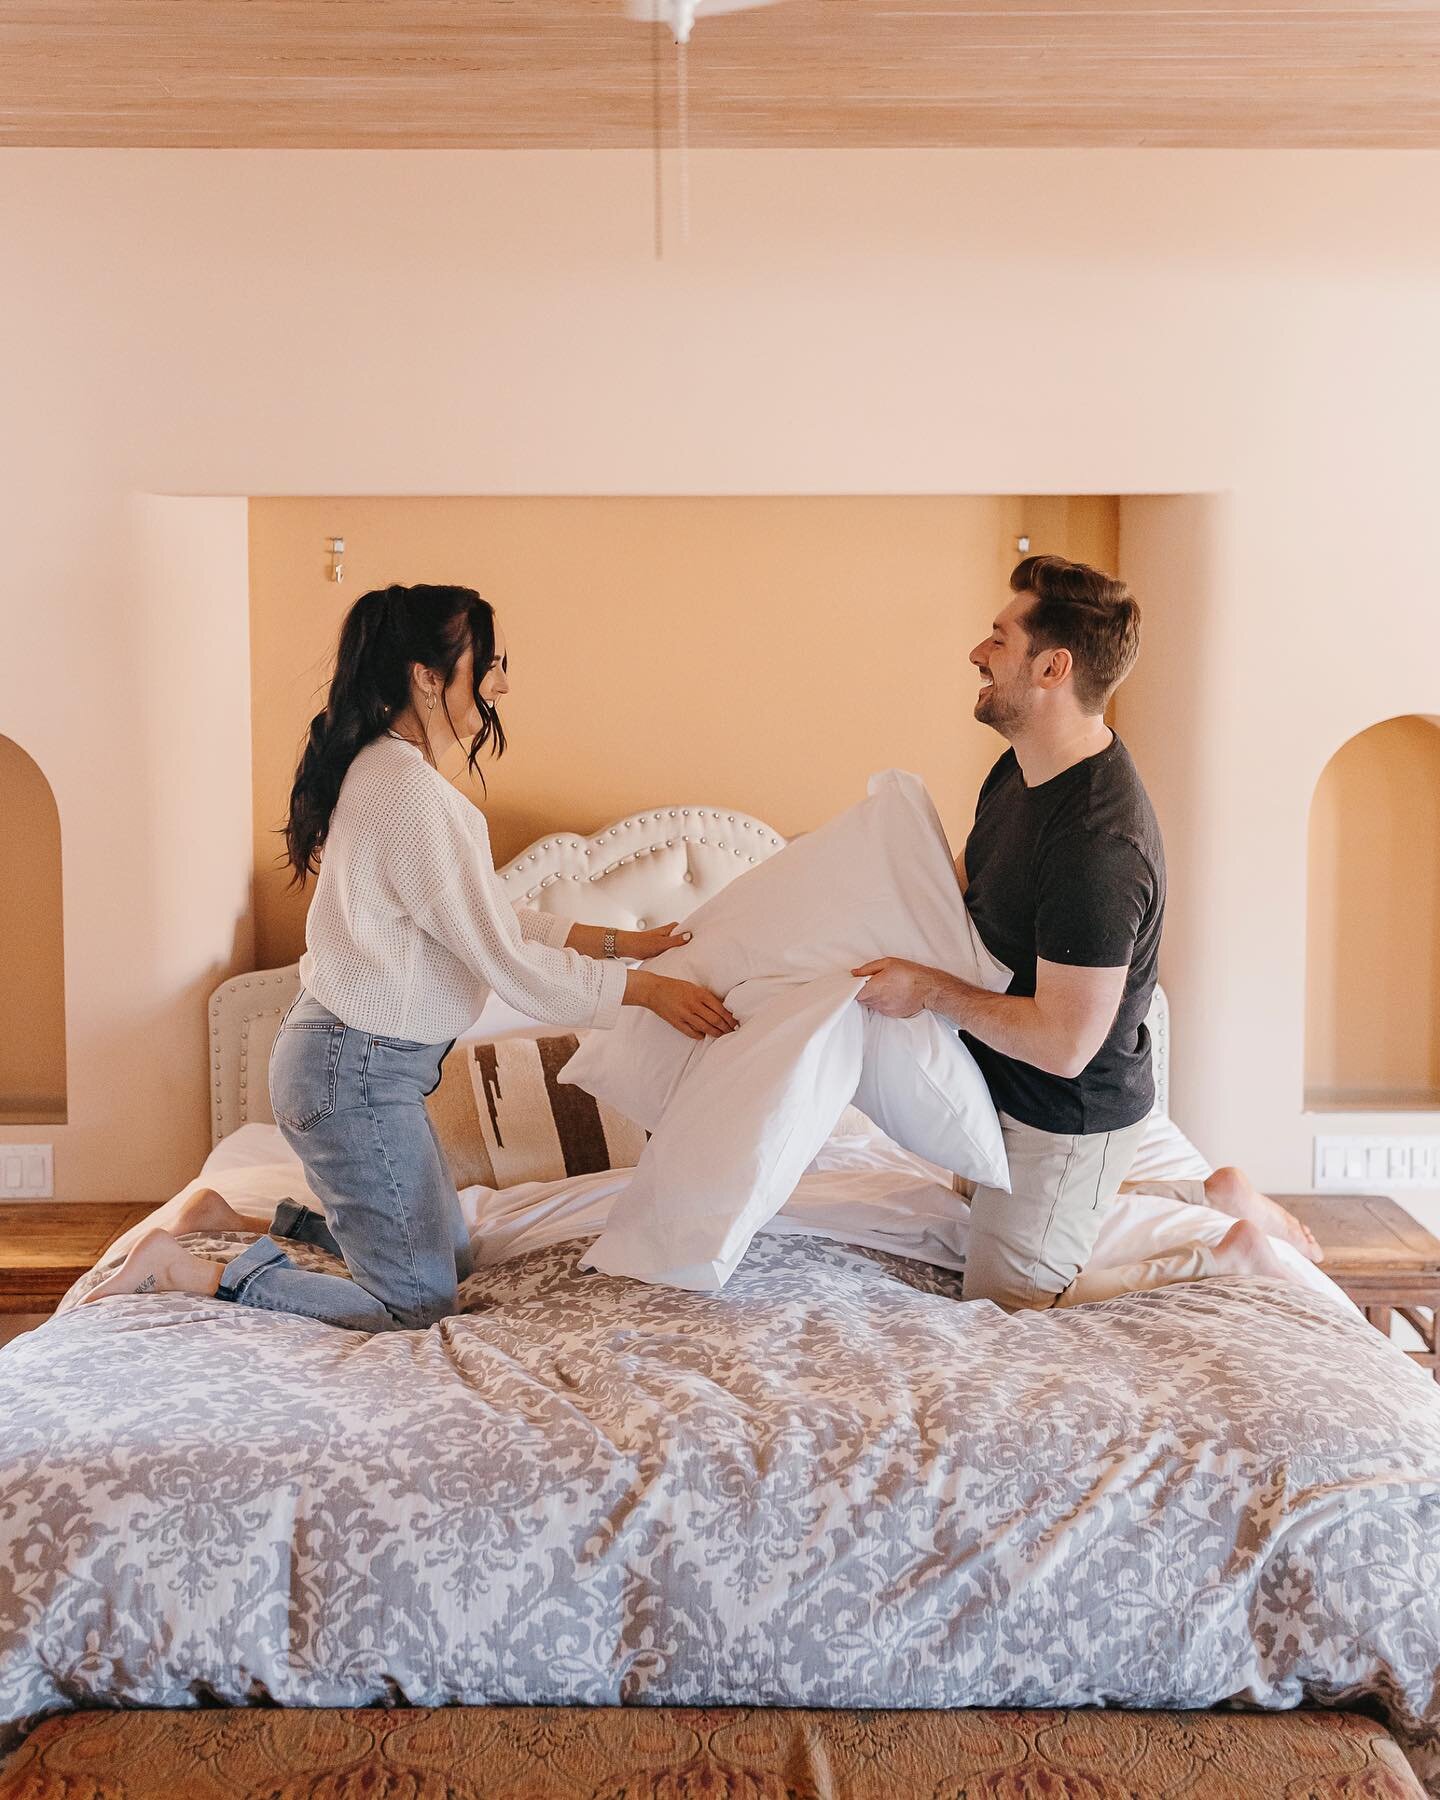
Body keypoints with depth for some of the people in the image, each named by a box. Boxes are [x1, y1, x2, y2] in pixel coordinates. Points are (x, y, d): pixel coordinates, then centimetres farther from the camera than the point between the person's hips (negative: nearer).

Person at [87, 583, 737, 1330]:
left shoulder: (384, 769, 8)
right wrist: (645, 988, -12)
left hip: (358, 1059, 10)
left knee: (448, 1257, 21)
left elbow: (497, 919, 14)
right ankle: (184, 1269, 1)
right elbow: (507, 964, -21)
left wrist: (621, 942, 10)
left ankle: (234, 1218, 23)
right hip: (358, 1071, -10)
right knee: (419, 1303, -1)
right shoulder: (410, 791, -24)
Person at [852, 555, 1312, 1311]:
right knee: (988, 1212, 30)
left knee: (1007, 1300, 7)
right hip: (1012, 1090, 9)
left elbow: (1062, 1043, -32)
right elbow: (972, 877, 16)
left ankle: (1227, 1254, 13)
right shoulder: (1022, 769, -4)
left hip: (1065, 1116, -9)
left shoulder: (1098, 845, -35)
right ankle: (1210, 1196, 28)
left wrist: (929, 988, -24)